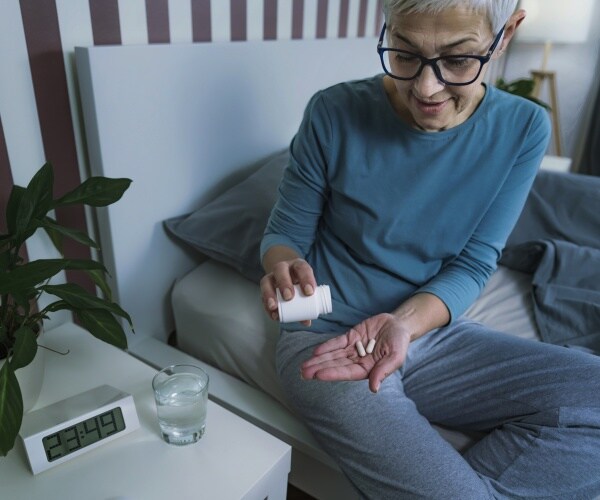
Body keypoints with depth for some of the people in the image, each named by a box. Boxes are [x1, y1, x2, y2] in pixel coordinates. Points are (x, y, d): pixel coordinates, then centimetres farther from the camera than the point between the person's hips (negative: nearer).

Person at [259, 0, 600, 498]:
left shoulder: (522, 129, -4)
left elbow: (473, 263, -4)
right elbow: (284, 234, -2)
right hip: (327, 339, -3)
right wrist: (284, 266, -26)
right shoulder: (336, 114, -11)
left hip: (432, 331, 4)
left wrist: (404, 321, -24)